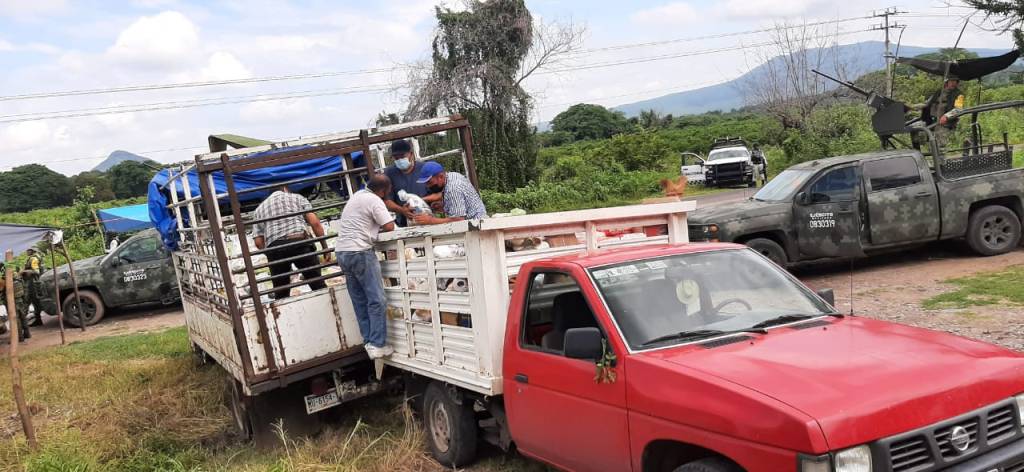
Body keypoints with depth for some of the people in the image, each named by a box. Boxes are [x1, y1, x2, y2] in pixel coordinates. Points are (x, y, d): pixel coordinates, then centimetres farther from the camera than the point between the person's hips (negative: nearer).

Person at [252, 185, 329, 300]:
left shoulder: (259, 209, 25)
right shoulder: (298, 198, 20)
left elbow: (258, 242, 14)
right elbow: (315, 223, 6)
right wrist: (325, 247, 11)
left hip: (274, 248, 2)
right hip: (300, 242, -2)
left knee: (280, 294, 9)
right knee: (318, 285, 2)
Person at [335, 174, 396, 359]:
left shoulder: (357, 196, 18)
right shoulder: (374, 200, -9)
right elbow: (390, 226, -14)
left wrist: (373, 226, 18)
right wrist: (379, 228, 6)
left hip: (342, 252, 9)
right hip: (360, 252, -9)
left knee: (359, 301, 10)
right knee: (376, 300, -6)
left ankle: (369, 342, 12)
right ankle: (378, 345, -8)